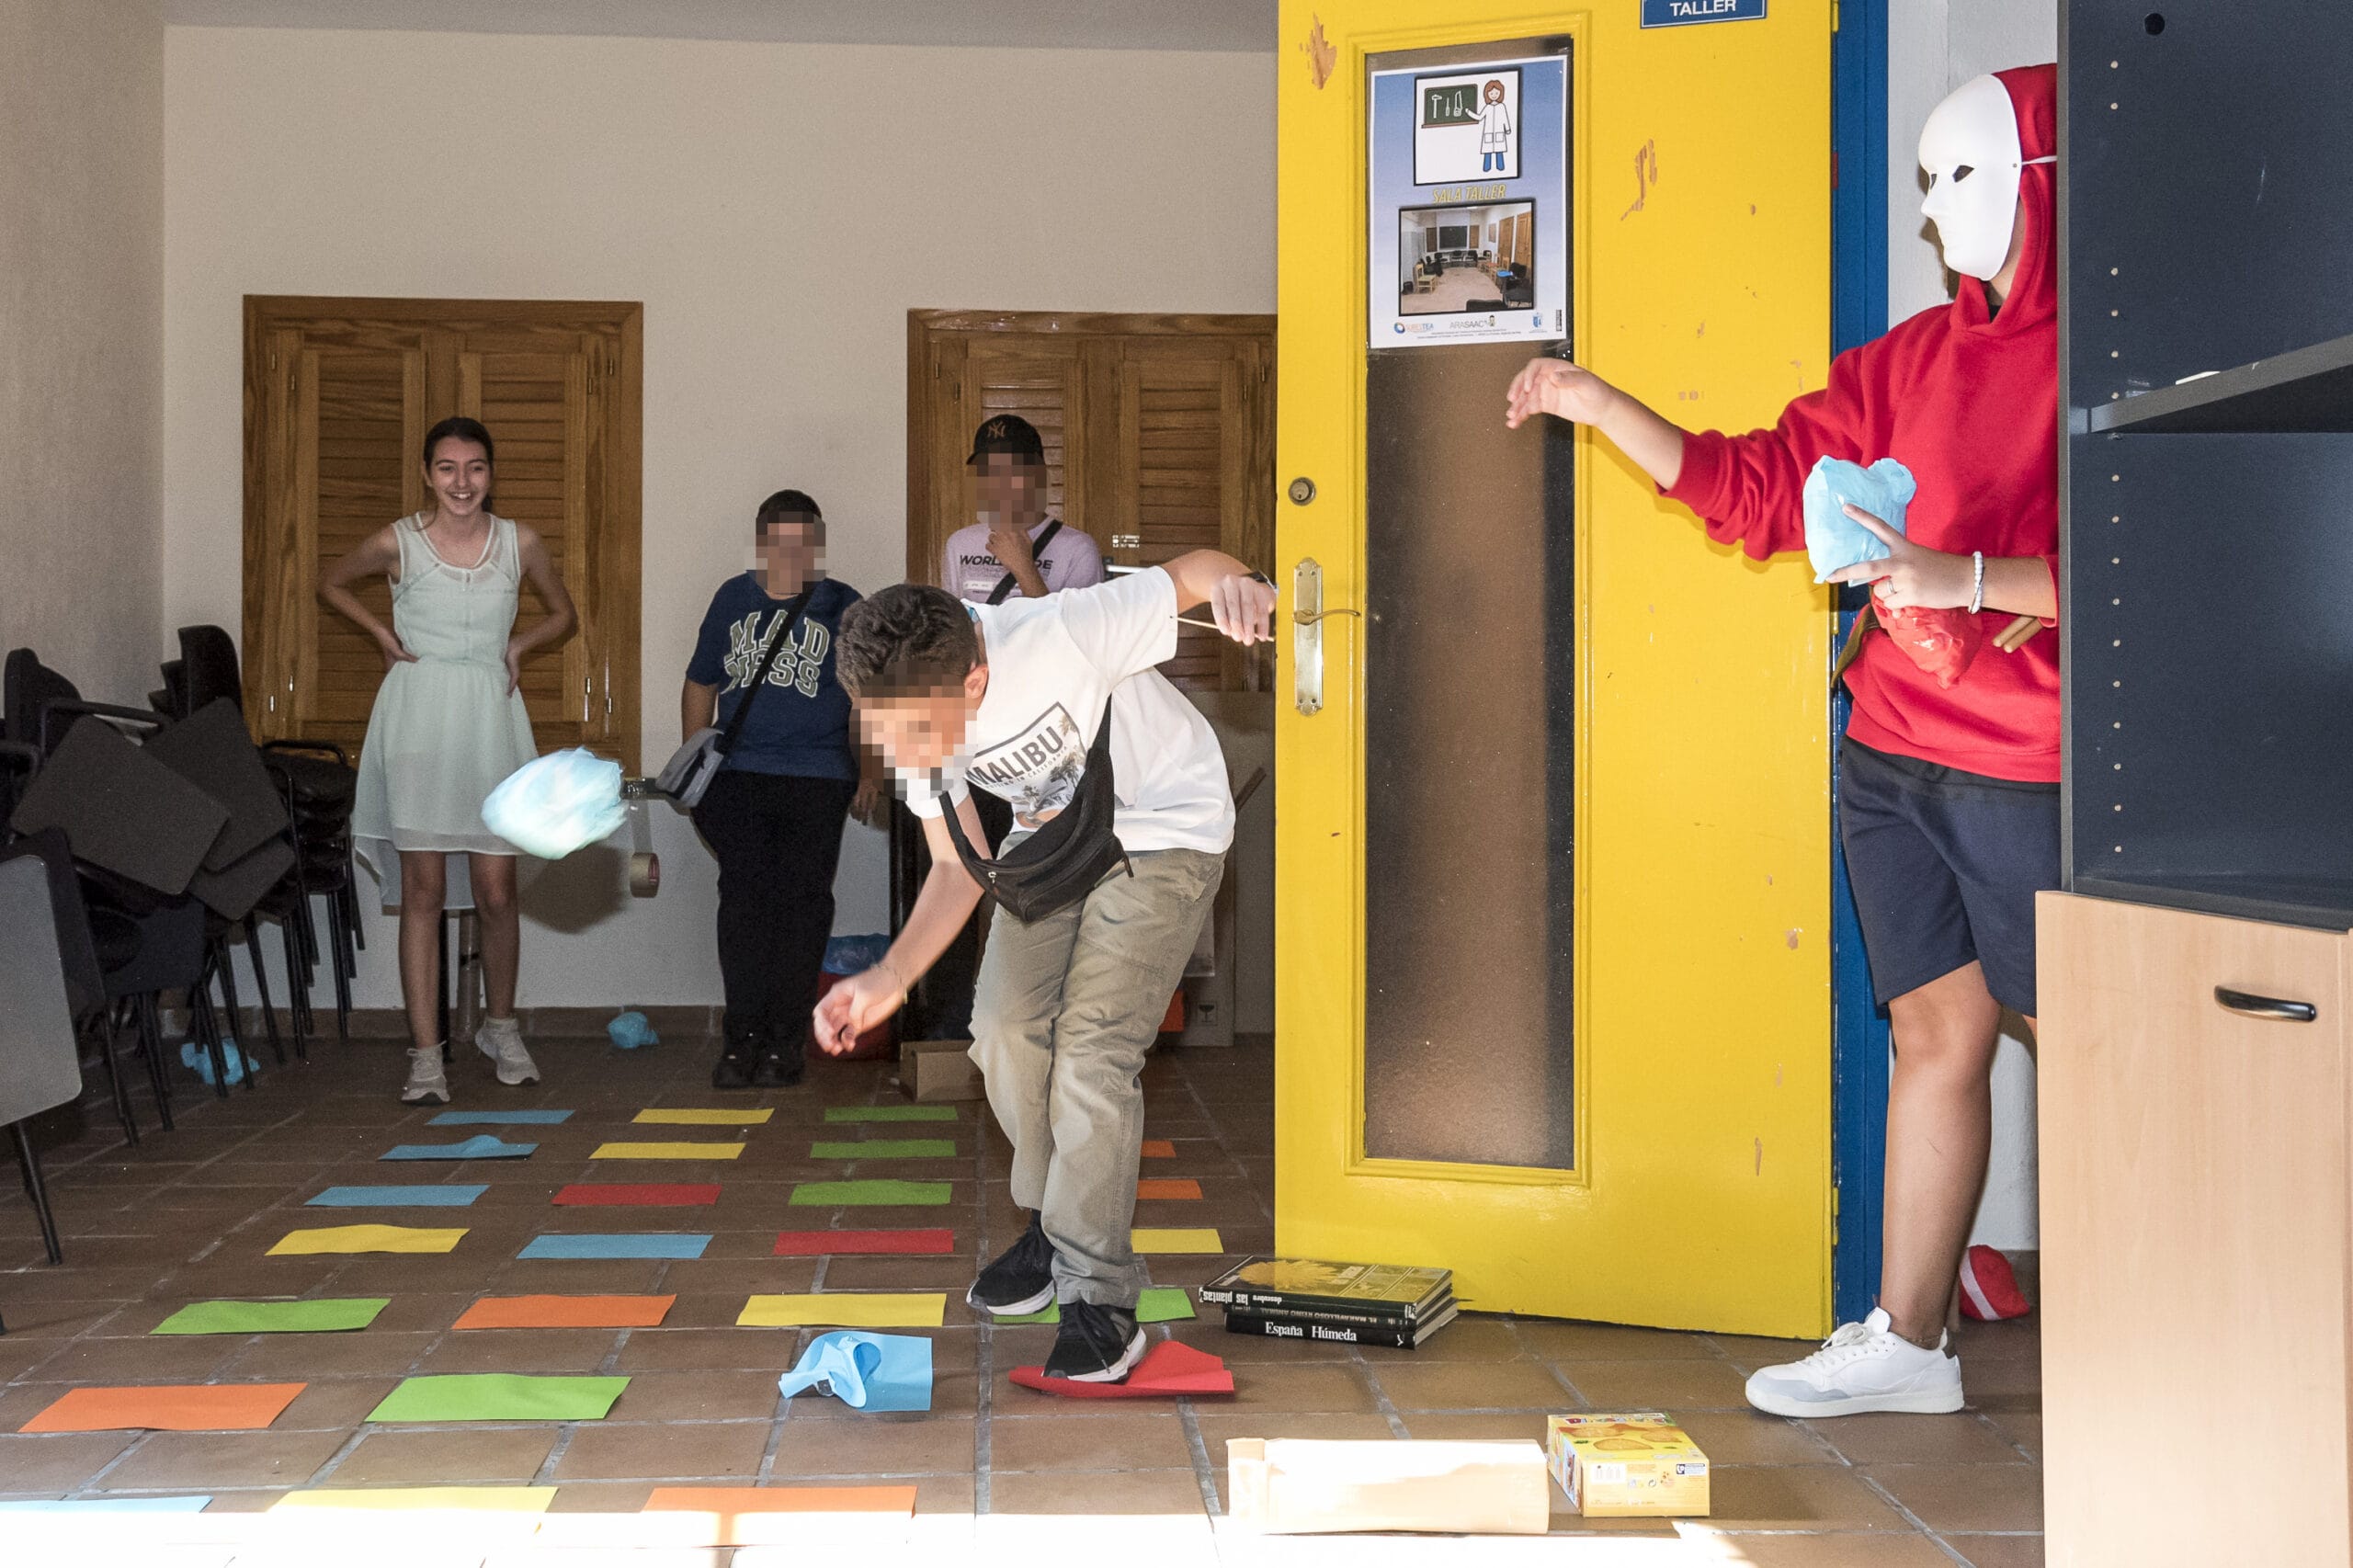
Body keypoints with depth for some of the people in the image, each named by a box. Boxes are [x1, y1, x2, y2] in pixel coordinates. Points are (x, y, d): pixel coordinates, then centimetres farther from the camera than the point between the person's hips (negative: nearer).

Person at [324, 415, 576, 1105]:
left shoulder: (520, 544, 2)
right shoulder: (396, 543, -2)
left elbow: (563, 615, 19)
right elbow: (331, 583, 17)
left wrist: (520, 645, 2)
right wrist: (382, 632, 5)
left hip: (489, 716, 2)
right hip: (418, 716, -1)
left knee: (496, 891, 3)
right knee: (423, 891, -2)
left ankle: (501, 1027, 26)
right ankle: (426, 1055, 2)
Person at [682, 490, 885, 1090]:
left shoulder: (843, 607, 8)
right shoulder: (733, 599, 13)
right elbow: (700, 684, 20)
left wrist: (872, 773, 5)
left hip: (817, 777, -1)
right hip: (738, 775, 1)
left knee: (802, 900, -4)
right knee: (744, 896, -7)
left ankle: (786, 1040, 3)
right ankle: (742, 1037, -3)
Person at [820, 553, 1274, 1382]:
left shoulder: (1059, 635, -36)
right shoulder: (912, 717, -17)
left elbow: (1191, 570, -21)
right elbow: (959, 867, -9)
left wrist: (1237, 583, -46)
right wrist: (891, 977, -24)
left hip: (1163, 830, -6)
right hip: (1053, 836, 6)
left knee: (1092, 1049, -15)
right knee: (1005, 1027, -3)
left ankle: (1098, 1297, -5)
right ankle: (1055, 1223, 22)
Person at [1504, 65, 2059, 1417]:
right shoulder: (1914, 360, 12)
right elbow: (1754, 487, 16)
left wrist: (1965, 577, -23)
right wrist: (1598, 404, 13)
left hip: (2031, 776, -6)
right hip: (1892, 758, 6)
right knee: (1938, 1029, 10)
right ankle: (1907, 1343, 15)